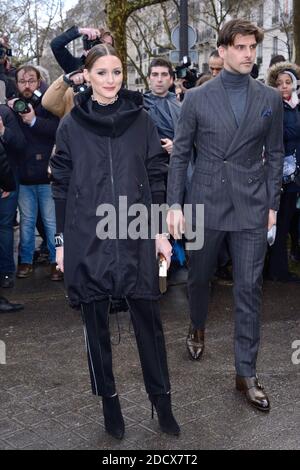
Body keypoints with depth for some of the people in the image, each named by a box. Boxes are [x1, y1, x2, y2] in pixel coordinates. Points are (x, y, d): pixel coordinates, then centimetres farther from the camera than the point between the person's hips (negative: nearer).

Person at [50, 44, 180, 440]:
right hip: (87, 239, 0)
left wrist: (161, 231, 3)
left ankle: (161, 399, 18)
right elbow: (61, 187, 5)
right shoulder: (71, 126, 3)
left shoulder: (141, 120, 5)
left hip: (135, 236, 0)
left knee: (148, 317, 3)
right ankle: (108, 399, 24)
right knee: (96, 321, 8)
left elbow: (156, 178, 7)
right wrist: (61, 241, 2)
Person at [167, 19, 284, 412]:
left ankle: (246, 372, 10)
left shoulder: (270, 99, 4)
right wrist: (174, 204, -4)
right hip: (206, 203, 0)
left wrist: (272, 203, 4)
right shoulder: (197, 98, -1)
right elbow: (179, 154, 1)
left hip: (252, 206, 1)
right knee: (199, 276, 16)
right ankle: (197, 328, 46)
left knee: (249, 287, 0)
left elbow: (275, 154, 8)